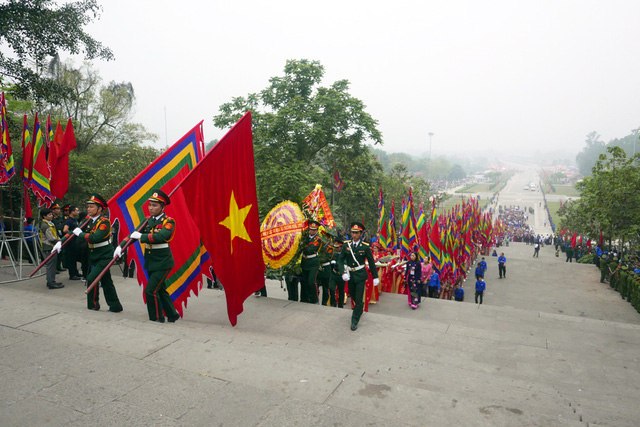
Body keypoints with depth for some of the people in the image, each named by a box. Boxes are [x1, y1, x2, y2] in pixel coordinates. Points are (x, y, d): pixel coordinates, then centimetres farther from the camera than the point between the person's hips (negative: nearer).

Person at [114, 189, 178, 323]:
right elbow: (134, 234, 3)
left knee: (150, 291, -11)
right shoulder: (148, 220, 7)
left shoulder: (169, 221, -12)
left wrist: (141, 236, -22)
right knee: (160, 290, 16)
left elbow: (160, 236, -29)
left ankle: (157, 319, 6)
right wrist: (120, 246, -10)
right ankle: (172, 315, 32)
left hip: (162, 262, -7)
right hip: (150, 262, 7)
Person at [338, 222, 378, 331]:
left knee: (358, 299, -3)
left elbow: (371, 262, -2)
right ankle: (360, 306, 53)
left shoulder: (365, 246, -10)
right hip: (349, 275, 3)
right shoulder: (346, 245, -4)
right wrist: (343, 273, -17)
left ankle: (355, 321, 13)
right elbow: (340, 260, -3)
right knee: (352, 294, 22)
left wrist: (375, 277, 2)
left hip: (360, 276, -3)